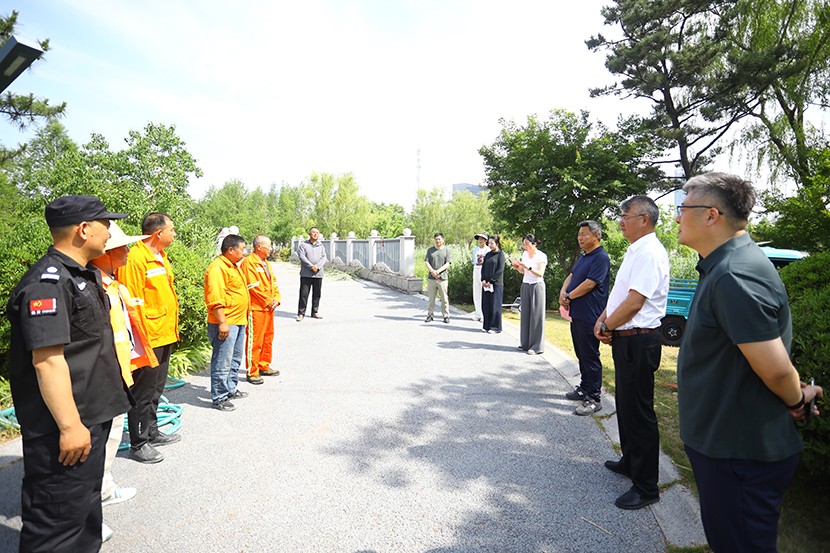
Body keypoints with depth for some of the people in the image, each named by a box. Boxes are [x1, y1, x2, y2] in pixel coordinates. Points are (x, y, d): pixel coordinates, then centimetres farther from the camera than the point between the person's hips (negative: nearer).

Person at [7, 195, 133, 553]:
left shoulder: (83, 275, 11)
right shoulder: (47, 282, -21)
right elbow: (47, 359, -25)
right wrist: (70, 426, -24)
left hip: (92, 416, 10)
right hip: (62, 429, -10)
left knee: (87, 499, 25)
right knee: (58, 517, 5)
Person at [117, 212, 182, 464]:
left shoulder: (161, 256, 12)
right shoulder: (136, 258, -18)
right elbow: (133, 303, -20)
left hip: (164, 336, 9)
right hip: (148, 338, -9)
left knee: (156, 389, 21)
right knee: (143, 393, 4)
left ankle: (152, 432, 36)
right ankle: (138, 444, 18)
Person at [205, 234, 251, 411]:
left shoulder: (234, 267, 16)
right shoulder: (217, 268, -17)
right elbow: (215, 299, -23)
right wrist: (222, 323, -24)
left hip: (239, 322, 10)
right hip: (226, 324, -10)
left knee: (235, 360, 20)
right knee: (222, 363, -1)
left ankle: (230, 390, 34)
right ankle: (219, 398, 9)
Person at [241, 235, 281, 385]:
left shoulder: (266, 263, 17)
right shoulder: (248, 263, -13)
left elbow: (273, 282, 17)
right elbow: (254, 287, -19)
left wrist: (276, 298, 1)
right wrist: (268, 301, -12)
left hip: (269, 307, 9)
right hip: (256, 308, -9)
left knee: (268, 338, 16)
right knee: (255, 340, -2)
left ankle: (264, 366, 29)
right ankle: (252, 372, 7)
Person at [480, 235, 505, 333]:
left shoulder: (500, 254, -4)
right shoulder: (488, 254, 14)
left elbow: (500, 270, -11)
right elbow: (483, 268, 12)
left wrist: (490, 281, -13)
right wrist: (483, 280, -3)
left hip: (496, 284, -6)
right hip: (486, 284, 6)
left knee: (494, 305, -2)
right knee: (485, 305, 6)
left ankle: (496, 327, 7)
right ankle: (487, 326, 16)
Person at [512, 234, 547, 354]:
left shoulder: (541, 256, -9)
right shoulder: (525, 254, 8)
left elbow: (540, 274, -17)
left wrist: (528, 267, -27)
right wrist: (518, 267, -3)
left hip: (536, 286, -6)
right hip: (525, 285, 6)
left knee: (536, 315, -4)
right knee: (525, 314, 6)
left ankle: (537, 346, 1)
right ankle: (525, 343, 15)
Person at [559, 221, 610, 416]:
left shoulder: (601, 258, -14)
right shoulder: (583, 257, 16)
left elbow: (589, 284, -21)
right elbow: (571, 276, 16)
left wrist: (569, 297, -8)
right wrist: (563, 292, -5)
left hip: (589, 317, -9)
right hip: (577, 314, 9)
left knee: (590, 357, -3)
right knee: (581, 355, 18)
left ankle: (594, 398, 6)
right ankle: (584, 388, 31)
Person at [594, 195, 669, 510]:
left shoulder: (649, 253, -18)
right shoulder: (635, 251, 15)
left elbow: (634, 301, -23)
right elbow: (619, 294, 18)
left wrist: (607, 327, -11)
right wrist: (603, 319, 4)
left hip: (638, 342, -10)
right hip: (625, 340, 10)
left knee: (638, 413, -1)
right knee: (625, 406, 22)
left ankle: (646, 487, 12)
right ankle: (630, 462, 40)